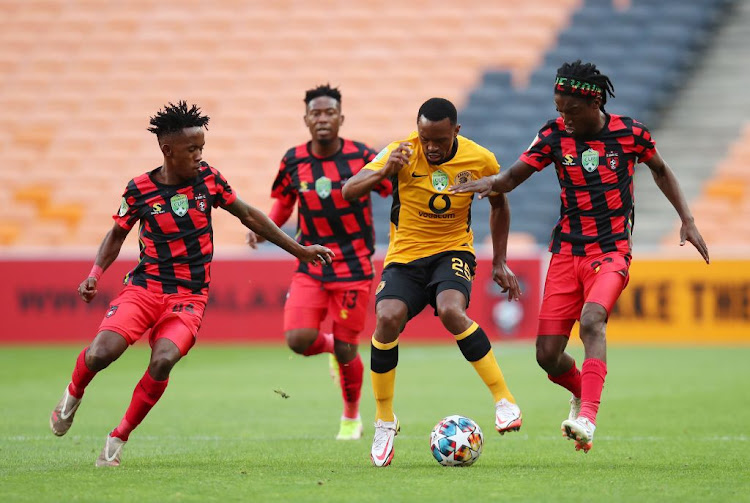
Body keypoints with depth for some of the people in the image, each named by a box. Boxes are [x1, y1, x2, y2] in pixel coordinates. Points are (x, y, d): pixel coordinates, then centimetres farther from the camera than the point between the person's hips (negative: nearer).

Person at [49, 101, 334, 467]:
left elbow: (249, 216, 12)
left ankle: (119, 437, -6)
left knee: (163, 361, -26)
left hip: (189, 296, 1)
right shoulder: (139, 190, -4)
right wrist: (95, 274, -3)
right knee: (101, 353, -23)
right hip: (144, 286, -1)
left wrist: (300, 250, 14)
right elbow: (117, 234, 13)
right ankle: (73, 393, 15)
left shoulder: (208, 179, 0)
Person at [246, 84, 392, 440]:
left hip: (354, 268, -2)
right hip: (311, 267, 2)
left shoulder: (361, 157, -9)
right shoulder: (294, 160, -1)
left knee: (345, 350, 1)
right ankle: (330, 346, 22)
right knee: (298, 339, -16)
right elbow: (283, 202, 15)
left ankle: (351, 417, 28)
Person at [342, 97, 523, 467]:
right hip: (405, 255, 1)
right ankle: (384, 421, -7)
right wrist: (384, 172, -37)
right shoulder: (402, 152, -12)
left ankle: (504, 400, -20)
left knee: (451, 311, -33)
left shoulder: (480, 161, -8)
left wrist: (500, 262, 11)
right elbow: (349, 191, -18)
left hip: (452, 252, -1)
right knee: (388, 319, -26)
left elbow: (499, 205, 12)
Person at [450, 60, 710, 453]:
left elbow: (660, 170, 14)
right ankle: (581, 394, 32)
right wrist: (488, 183, -25)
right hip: (567, 251, 3)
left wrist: (687, 220, 9)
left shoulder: (630, 133, -4)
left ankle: (587, 419, -39)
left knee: (591, 320, -32)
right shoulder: (555, 135, -2)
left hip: (611, 251, -3)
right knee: (548, 355, -2)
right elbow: (513, 177, -2)